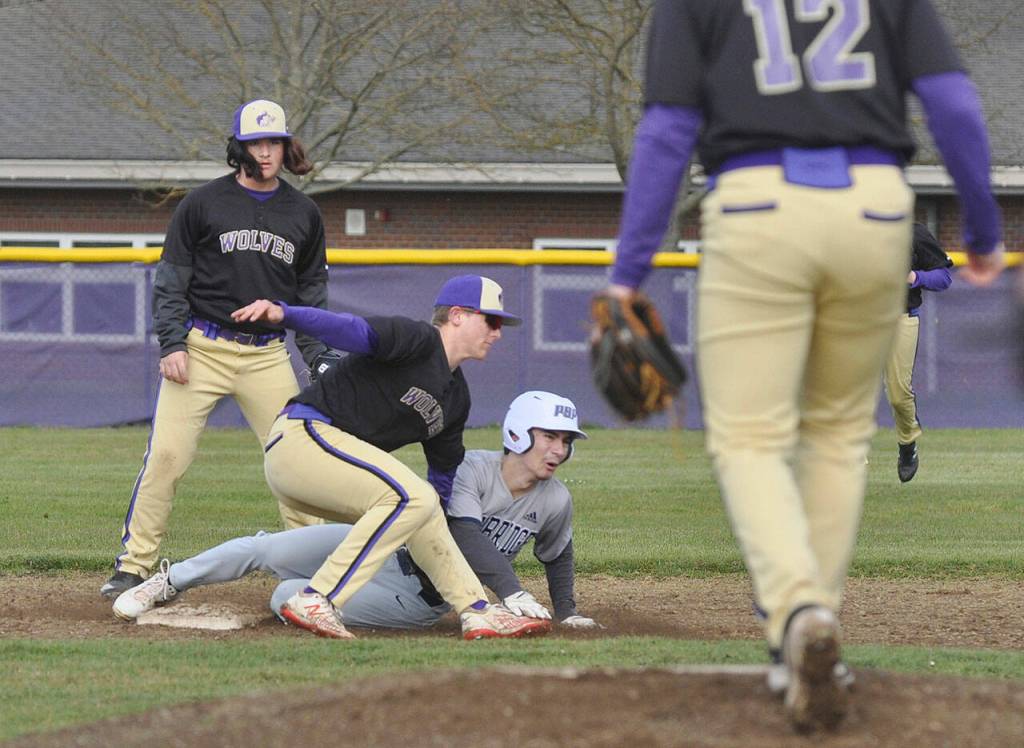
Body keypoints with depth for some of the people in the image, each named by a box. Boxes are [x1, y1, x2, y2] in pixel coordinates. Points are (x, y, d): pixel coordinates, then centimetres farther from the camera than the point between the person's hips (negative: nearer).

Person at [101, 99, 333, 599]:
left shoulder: (304, 215, 10)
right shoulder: (203, 203, 1)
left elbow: (311, 294, 16)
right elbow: (170, 280, 2)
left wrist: (319, 360, 8)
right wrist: (171, 342, -9)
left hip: (269, 355, 3)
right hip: (202, 348, -3)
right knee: (166, 454, -10)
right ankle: (133, 565, -3)